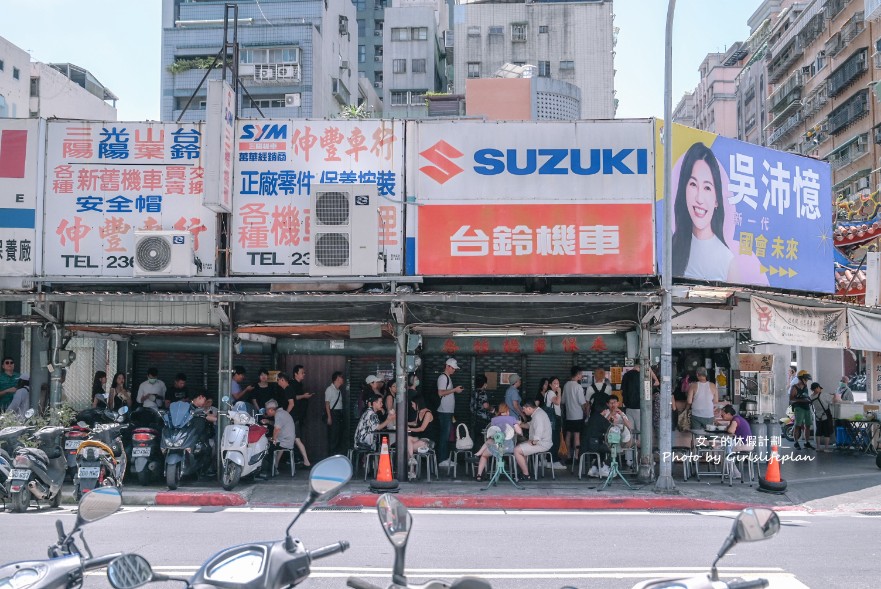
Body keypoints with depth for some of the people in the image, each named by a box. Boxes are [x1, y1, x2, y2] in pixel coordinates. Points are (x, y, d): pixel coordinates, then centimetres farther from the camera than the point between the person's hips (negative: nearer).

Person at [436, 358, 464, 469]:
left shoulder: (448, 378, 19)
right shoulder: (443, 377, -11)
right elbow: (440, 393, -21)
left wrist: (455, 390, 13)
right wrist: (454, 390, -18)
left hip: (448, 411, 10)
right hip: (444, 412, -10)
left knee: (446, 435, 12)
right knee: (444, 436, -9)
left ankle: (445, 458, 16)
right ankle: (443, 460, -7)